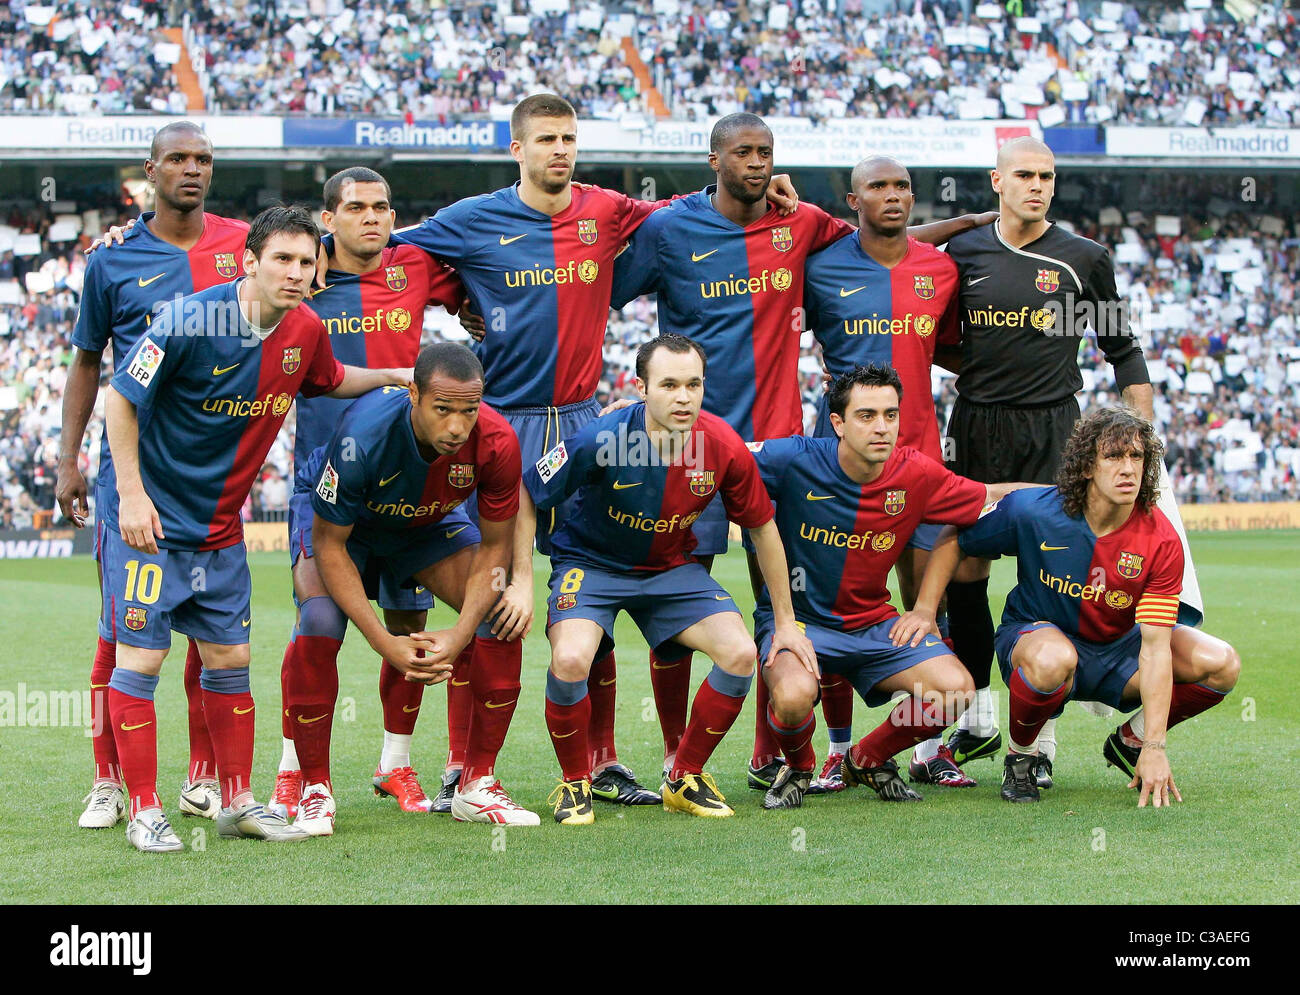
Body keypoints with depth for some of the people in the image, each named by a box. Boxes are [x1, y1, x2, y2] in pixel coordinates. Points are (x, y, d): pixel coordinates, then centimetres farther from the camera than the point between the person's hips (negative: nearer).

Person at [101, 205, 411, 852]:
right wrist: (132, 493, -17)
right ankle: (144, 812, 3)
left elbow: (331, 381, 23)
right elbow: (120, 399, -13)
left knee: (229, 659, 9)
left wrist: (396, 376, 10)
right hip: (150, 519, -6)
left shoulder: (306, 332, -2)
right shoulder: (190, 321, -21)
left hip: (221, 527, 6)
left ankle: (237, 803, 20)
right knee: (139, 658, -6)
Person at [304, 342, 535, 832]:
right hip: (343, 520, -3)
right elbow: (329, 543, -28)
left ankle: (477, 785, -3)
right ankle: (316, 790, -11)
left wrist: (461, 633, -29)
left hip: (427, 525, 3)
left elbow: (494, 546, -16)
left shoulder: (496, 443, -31)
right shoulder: (362, 437, -41)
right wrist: (384, 643, -33)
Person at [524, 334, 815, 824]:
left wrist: (784, 621, 3)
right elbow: (525, 497, -14)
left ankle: (686, 778, 7)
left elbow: (762, 527, -2)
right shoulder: (600, 441, -29)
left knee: (740, 653, -16)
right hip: (591, 562, -3)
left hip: (672, 567, 4)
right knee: (570, 659, -31)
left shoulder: (724, 447, -18)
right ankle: (575, 783, -3)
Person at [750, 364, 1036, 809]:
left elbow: (994, 496, 7)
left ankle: (868, 759, 13)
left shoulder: (916, 475, -7)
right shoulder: (795, 460, -17)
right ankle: (797, 768, 4)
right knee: (794, 695, -35)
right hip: (795, 616, -4)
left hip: (872, 622, 4)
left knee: (955, 689, -16)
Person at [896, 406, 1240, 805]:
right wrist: (924, 609, -12)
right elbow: (953, 538, -4)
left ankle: (1130, 742, 8)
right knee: (1052, 659, -42)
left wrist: (1154, 747, -29)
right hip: (1037, 633, -3)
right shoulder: (1032, 511, -22)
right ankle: (1020, 756, -9)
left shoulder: (1161, 540, -20)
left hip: (1117, 646, 3)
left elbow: (1153, 646, -24)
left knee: (1221, 664, -19)